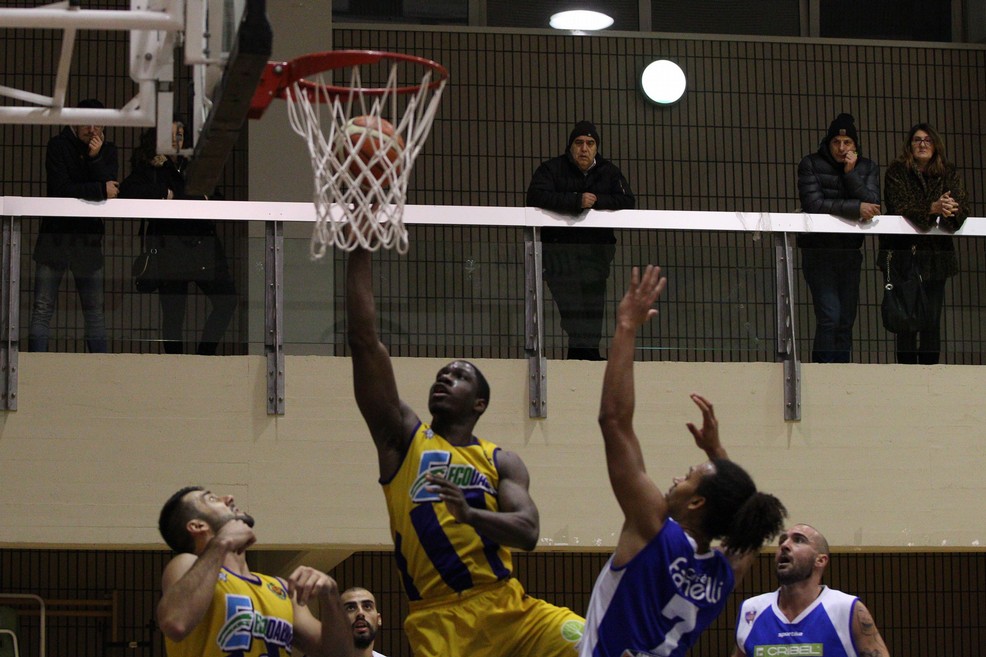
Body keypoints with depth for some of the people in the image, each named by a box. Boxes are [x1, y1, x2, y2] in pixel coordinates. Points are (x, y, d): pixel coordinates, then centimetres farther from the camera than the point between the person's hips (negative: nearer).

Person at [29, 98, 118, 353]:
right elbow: (60, 189, -15)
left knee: (94, 311, 4)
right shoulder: (58, 145, -3)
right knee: (43, 308, -4)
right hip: (55, 235, -2)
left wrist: (95, 158, -18)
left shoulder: (108, 150, 7)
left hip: (89, 238, 3)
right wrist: (100, 190, -13)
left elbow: (112, 188, -8)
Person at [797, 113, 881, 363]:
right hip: (818, 251, -4)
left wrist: (850, 173, -13)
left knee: (846, 321, 3)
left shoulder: (867, 168, 8)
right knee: (829, 317, -15)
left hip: (850, 252, 4)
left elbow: (873, 205, -6)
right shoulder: (811, 164, -2)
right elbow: (813, 204, -15)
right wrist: (855, 208, -16)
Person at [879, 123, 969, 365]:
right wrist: (933, 208, -27)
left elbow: (963, 206, -3)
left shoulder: (948, 173, 10)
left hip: (936, 256, 3)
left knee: (932, 321, 1)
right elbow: (898, 206, -14)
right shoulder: (897, 172, 0)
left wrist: (950, 210, -27)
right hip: (903, 254, -3)